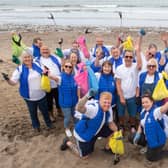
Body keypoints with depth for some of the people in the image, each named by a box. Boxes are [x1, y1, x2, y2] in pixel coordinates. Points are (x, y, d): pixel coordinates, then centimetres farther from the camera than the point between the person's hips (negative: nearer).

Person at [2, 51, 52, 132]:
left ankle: (48, 123, 45)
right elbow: (13, 82, -18)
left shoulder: (37, 65, -4)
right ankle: (36, 125, 43)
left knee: (44, 110, 20)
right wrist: (8, 80, -40)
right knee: (33, 112, 18)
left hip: (41, 95, 2)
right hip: (29, 97, -2)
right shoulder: (20, 69, -13)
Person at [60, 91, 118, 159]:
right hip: (83, 134, -7)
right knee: (84, 156, 9)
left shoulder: (109, 109, -13)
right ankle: (68, 142, 31)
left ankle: (107, 148, 27)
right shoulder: (93, 108, -39)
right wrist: (87, 96, -75)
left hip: (96, 130, 7)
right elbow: (79, 108, -59)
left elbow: (110, 123, 1)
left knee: (113, 131, 0)